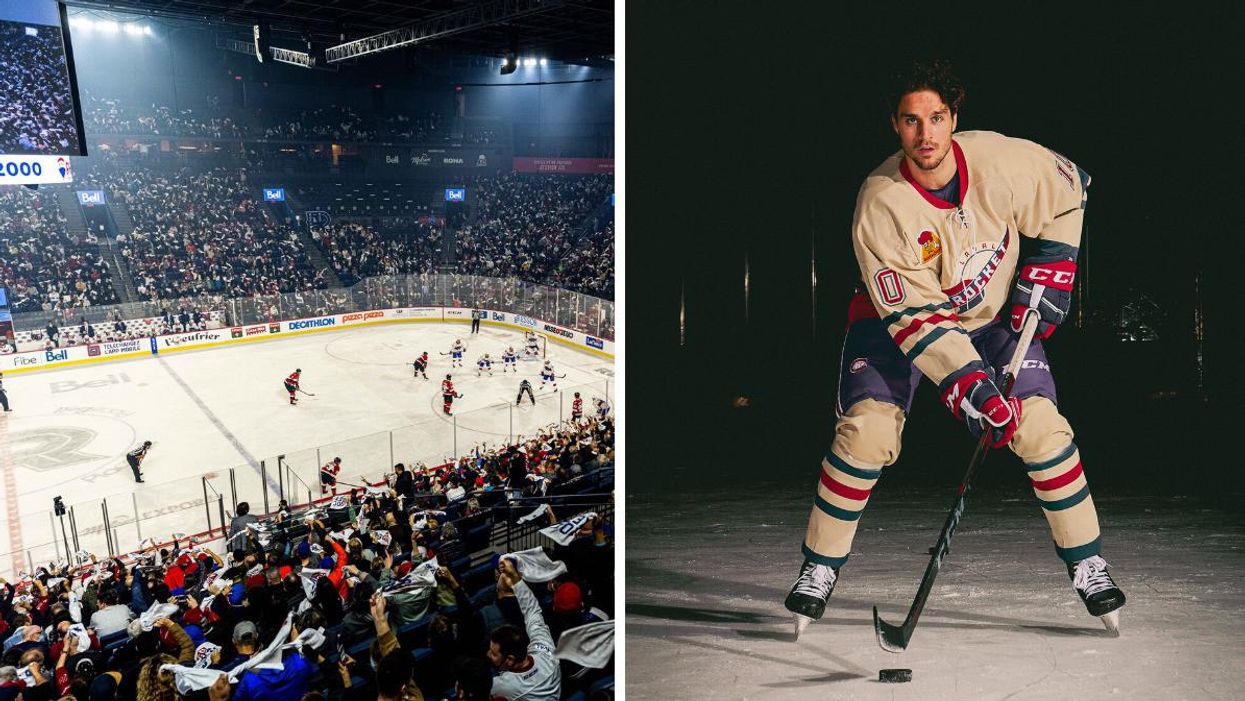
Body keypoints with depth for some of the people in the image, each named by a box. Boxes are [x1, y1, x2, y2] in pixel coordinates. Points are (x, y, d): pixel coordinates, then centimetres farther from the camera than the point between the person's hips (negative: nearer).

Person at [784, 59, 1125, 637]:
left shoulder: (1001, 159, -20)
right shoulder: (880, 204, -27)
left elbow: (1068, 193, 2)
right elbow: (913, 316, -28)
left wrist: (1049, 269, -6)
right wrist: (967, 384, -37)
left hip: (995, 318, 3)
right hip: (898, 317, -2)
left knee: (1041, 426, -12)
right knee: (867, 430, -21)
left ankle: (1086, 563, 11)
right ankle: (819, 567, -2)